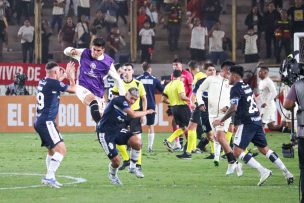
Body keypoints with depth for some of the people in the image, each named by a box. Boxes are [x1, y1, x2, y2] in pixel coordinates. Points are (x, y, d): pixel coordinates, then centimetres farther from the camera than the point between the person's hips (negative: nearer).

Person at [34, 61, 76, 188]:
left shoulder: (43, 82, 11)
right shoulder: (53, 83, -13)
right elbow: (73, 89, 0)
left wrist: (65, 74, 43)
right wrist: (72, 78, 18)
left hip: (39, 122, 10)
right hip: (46, 122, -10)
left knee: (52, 150, 22)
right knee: (61, 149, -16)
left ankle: (49, 178, 23)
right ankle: (49, 177, -22)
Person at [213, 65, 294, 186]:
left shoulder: (235, 89, -10)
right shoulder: (247, 87, 18)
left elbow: (233, 108, -20)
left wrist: (221, 120, -12)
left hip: (246, 122, -9)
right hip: (257, 121, 9)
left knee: (237, 151, -8)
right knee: (264, 149, 18)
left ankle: (263, 171, -18)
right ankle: (287, 173, 14)